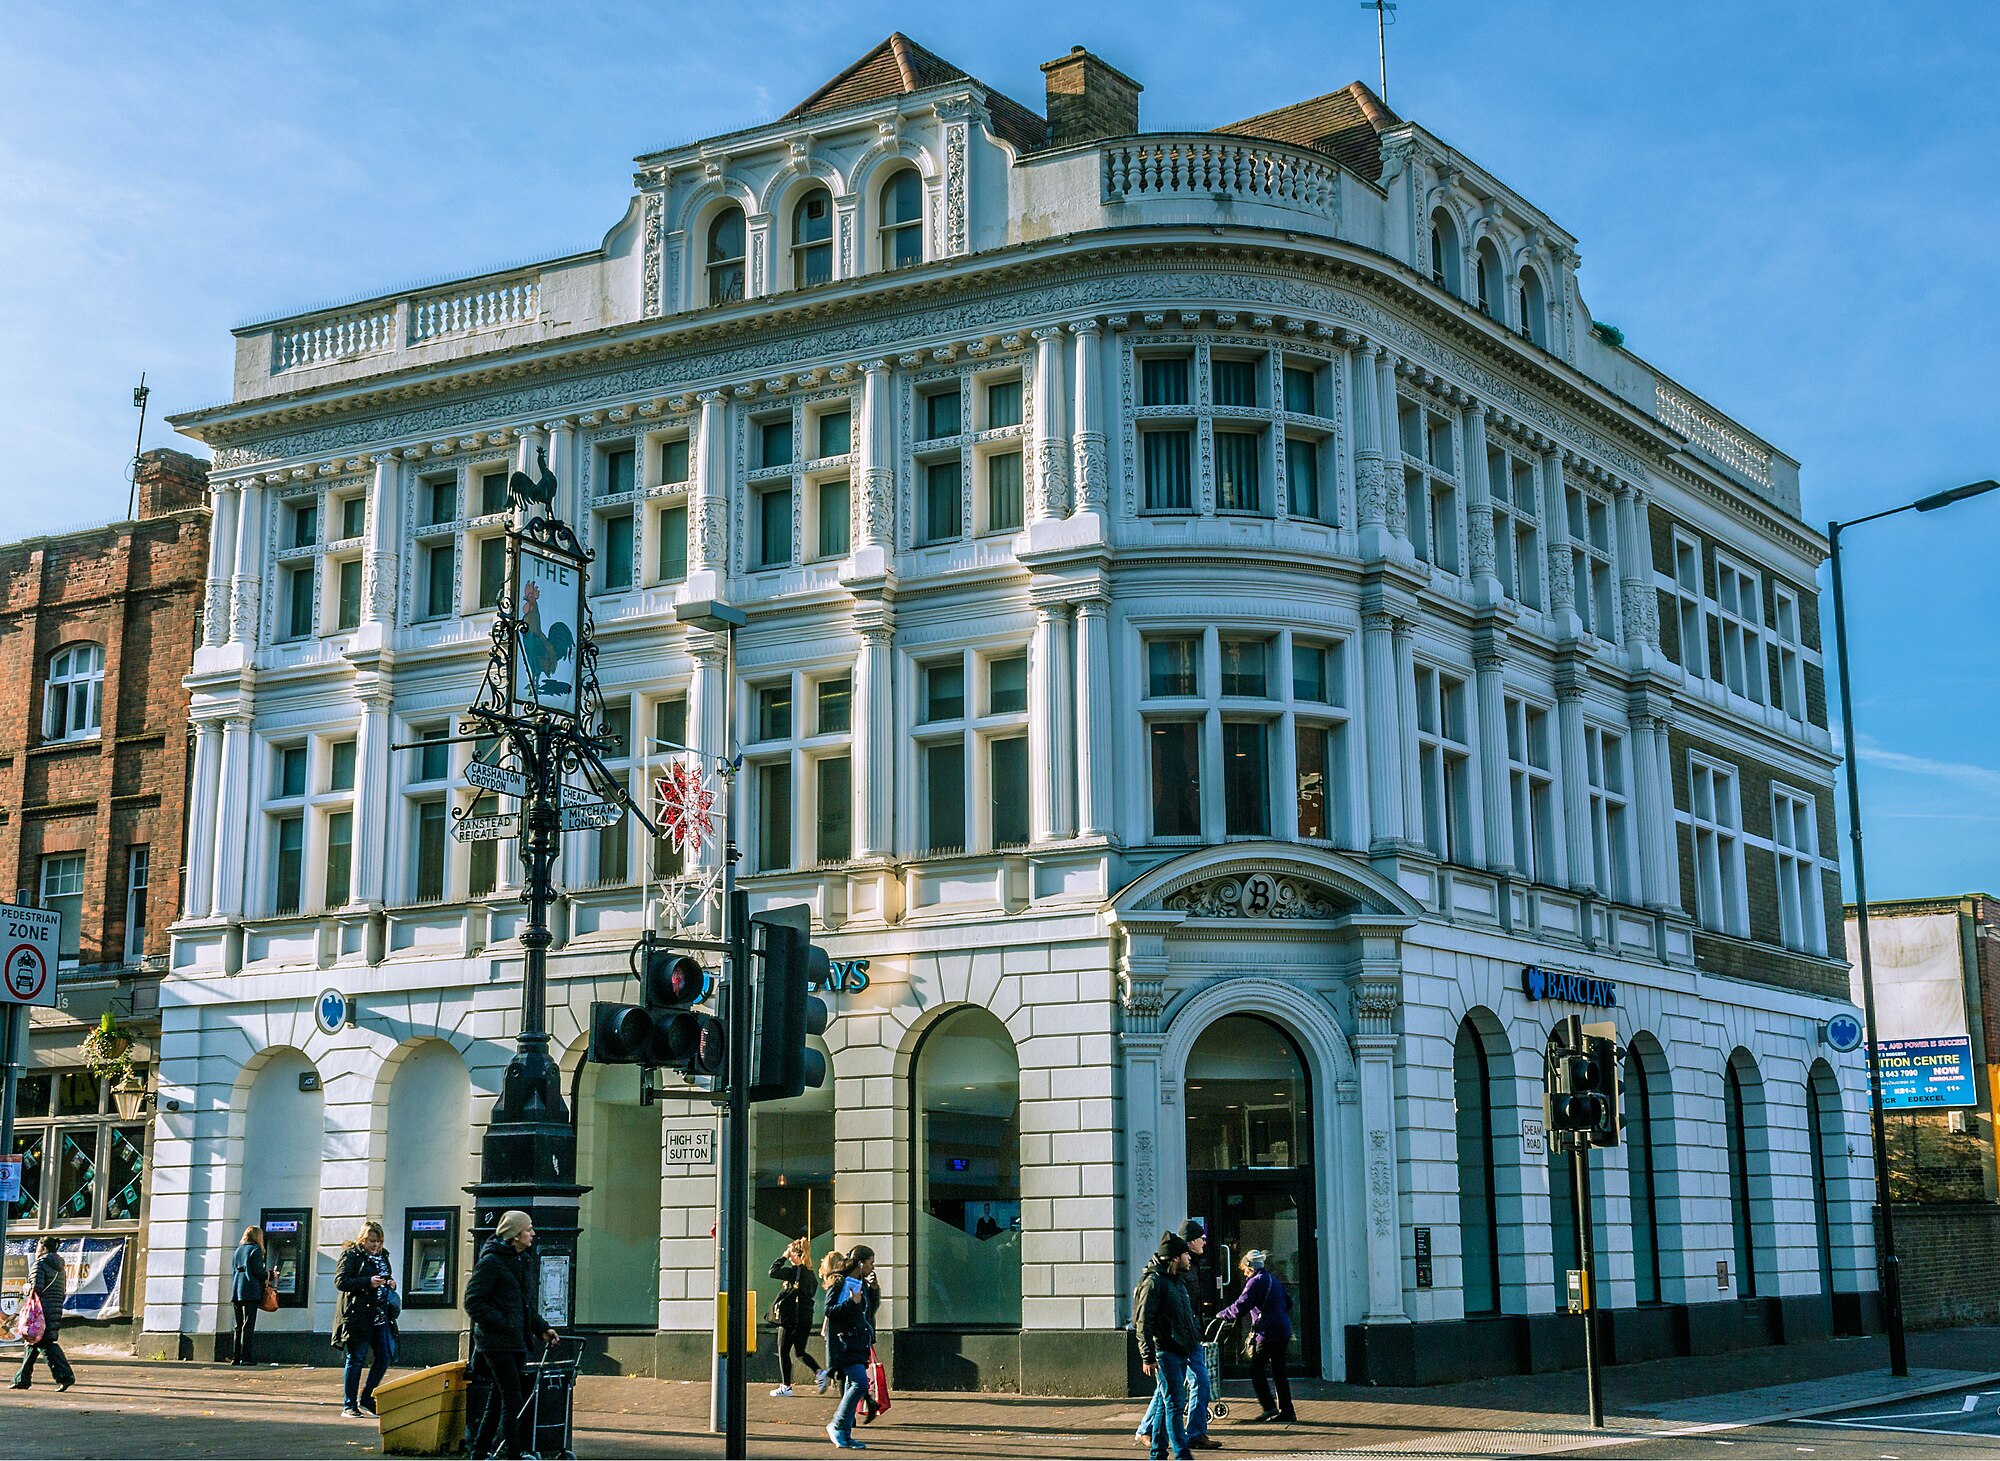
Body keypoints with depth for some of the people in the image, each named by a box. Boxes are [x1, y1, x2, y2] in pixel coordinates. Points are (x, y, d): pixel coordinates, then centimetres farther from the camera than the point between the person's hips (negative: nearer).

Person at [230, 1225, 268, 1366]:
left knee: (239, 1326, 10)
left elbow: (233, 1271, 18)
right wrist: (268, 1275, 5)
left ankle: (235, 1357, 7)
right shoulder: (255, 1249, -5)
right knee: (248, 1325, -6)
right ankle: (245, 1357, -10)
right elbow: (258, 1271, -13)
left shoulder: (238, 1249, 17)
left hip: (236, 1292, 7)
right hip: (250, 1291, -7)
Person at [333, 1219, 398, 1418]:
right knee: (356, 1359, -3)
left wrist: (390, 1283, 7)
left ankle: (365, 1400, 19)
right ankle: (350, 1406, 4)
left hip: (381, 1317, 7)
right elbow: (341, 1281, -13)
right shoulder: (351, 1255, -4)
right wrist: (368, 1282, -21)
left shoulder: (382, 1256, 18)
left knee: (384, 1358, 4)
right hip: (358, 1316, -7)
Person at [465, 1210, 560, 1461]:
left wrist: (542, 1328, 14)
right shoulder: (491, 1261, -11)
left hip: (516, 1341, 9)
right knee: (513, 1398, -10)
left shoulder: (523, 1262, 16)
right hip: (496, 1342, -9)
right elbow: (473, 1302, -14)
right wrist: (502, 1324, -18)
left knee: (499, 1397, 13)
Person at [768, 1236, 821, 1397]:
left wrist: (783, 1257, -6)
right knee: (801, 1352, 16)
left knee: (784, 1351, 5)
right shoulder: (810, 1273, 9)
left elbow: (773, 1272, -18)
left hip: (791, 1317, -7)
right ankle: (820, 1372, -4)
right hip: (806, 1318, 7)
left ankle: (786, 1386, 7)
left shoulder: (795, 1271, -15)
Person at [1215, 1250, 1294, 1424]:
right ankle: (1287, 1411, 10)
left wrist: (1222, 1315, -2)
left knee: (1256, 1369, -2)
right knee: (1279, 1372, 11)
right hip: (1283, 1332, 9)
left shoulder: (1256, 1281, -10)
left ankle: (1269, 1407, -7)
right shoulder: (1274, 1280, 17)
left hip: (1267, 1333, -9)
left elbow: (1240, 1308, -15)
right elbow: (1288, 1302, 26)